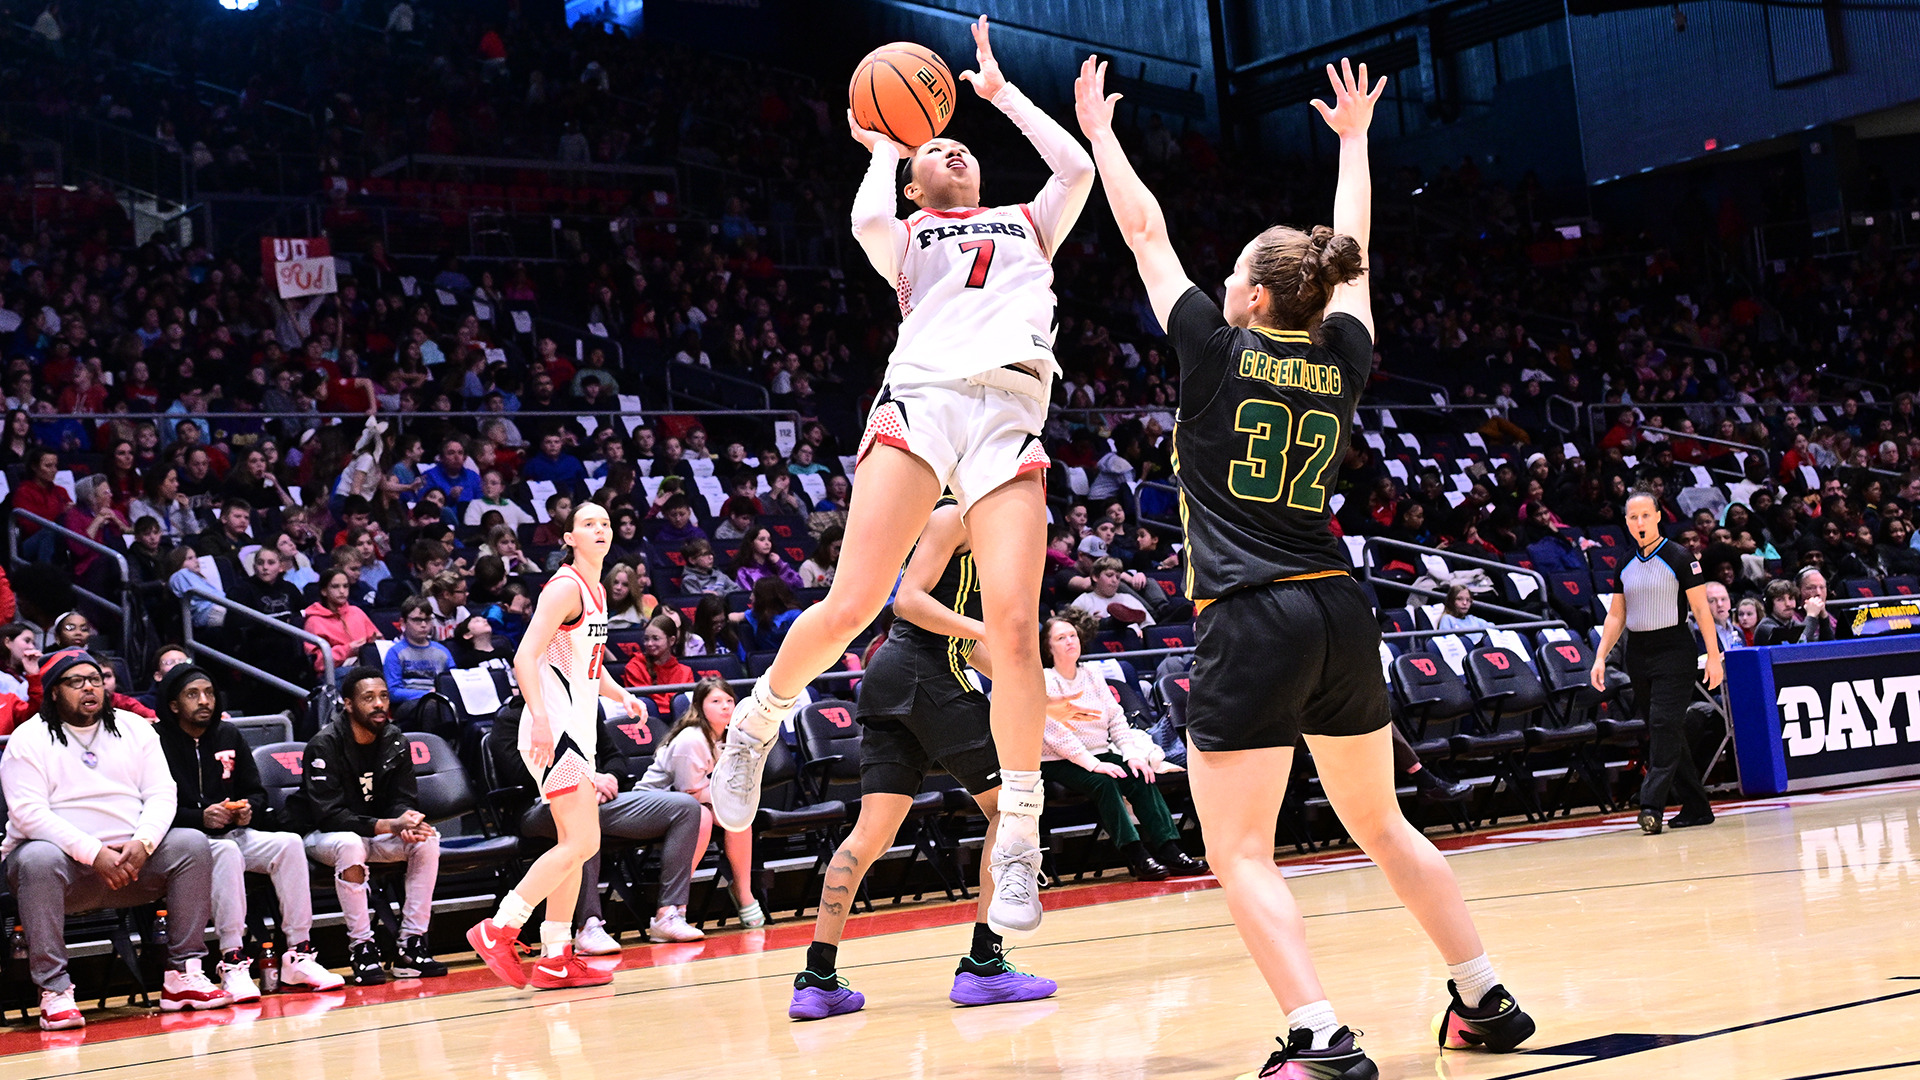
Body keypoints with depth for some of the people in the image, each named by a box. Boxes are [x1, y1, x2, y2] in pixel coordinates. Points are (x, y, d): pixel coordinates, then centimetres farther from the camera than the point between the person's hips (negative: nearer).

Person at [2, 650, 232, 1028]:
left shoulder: (135, 730, 13)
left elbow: (162, 794, 5)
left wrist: (142, 842, -17)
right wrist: (94, 853, -23)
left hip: (131, 857, 4)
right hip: (63, 859, -4)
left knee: (192, 843, -19)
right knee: (38, 859, -37)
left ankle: (183, 976, -18)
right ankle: (54, 991, -33)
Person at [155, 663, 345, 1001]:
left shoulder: (229, 736, 15)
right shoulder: (158, 741, -5)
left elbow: (257, 793, 19)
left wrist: (248, 809, -5)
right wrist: (200, 818, -23)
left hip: (233, 833, 6)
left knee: (290, 843, -20)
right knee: (226, 851, -37)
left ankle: (298, 955, -21)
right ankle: (232, 963, -39)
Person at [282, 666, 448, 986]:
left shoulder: (395, 741, -1)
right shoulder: (324, 745, -19)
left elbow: (403, 800, 1)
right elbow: (329, 815, -26)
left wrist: (408, 823, -26)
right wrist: (389, 825, -37)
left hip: (375, 832, 5)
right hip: (321, 835, -5)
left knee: (427, 839, -21)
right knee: (350, 844, -39)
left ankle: (411, 947, -20)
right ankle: (361, 948, -30)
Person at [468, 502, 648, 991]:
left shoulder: (597, 592, 16)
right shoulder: (566, 587, -12)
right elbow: (525, 659, -21)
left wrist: (620, 695, 11)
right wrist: (541, 720, -31)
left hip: (578, 729, 10)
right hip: (554, 730, -10)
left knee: (575, 844, 10)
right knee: (583, 842, -14)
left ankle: (556, 958, 14)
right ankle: (497, 931, -10)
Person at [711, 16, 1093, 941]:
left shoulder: (1029, 225, 32)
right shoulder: (908, 236, 25)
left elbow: (1077, 168, 14)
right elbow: (866, 218, 1)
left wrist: (1000, 91, 24)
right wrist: (881, 143, 19)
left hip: (1009, 419, 1)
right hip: (919, 398, -1)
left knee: (1013, 624, -15)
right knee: (849, 608, -14)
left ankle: (1019, 839, -8)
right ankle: (755, 726, 14)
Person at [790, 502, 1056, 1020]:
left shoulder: (978, 530, 25)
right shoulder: (954, 516, -3)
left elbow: (962, 641, 27)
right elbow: (909, 600, -14)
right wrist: (986, 629, -20)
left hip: (891, 683, 9)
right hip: (924, 673, -9)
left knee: (873, 830, 4)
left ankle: (818, 980, 0)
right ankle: (983, 965, -6)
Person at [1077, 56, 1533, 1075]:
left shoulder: (1217, 353, -4)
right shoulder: (1344, 360, 6)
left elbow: (1147, 232, 6)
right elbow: (1352, 254, 24)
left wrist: (1099, 130, 19)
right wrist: (1353, 138, 37)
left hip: (1249, 626, -6)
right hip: (1340, 617, 6)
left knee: (1240, 851, -4)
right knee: (1380, 824, 20)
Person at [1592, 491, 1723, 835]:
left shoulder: (1680, 558, -5)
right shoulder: (1625, 566, 12)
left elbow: (1701, 609, -6)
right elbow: (1616, 615, 16)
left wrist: (1713, 656, -11)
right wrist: (1601, 657, 6)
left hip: (1674, 650, -6)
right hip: (1637, 653, 6)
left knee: (1665, 726, -15)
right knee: (1659, 731, 7)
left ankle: (1652, 805, -19)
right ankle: (1697, 808, 14)